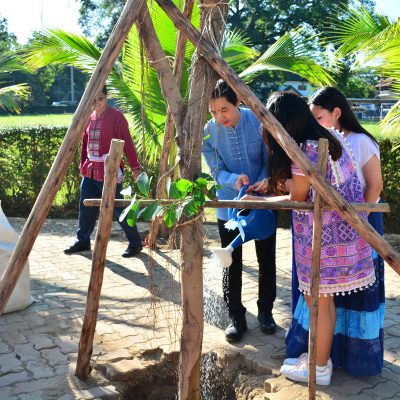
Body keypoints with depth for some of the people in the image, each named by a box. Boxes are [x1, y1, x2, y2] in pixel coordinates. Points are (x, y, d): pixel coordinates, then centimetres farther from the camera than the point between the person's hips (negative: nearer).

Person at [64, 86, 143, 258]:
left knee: (117, 208, -3)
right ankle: (82, 241, 25)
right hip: (90, 170, 6)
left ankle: (135, 243, 10)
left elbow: (127, 142, -10)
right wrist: (82, 164, 20)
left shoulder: (116, 116, -7)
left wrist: (135, 168, -14)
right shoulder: (89, 117, 11)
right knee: (86, 206, 10)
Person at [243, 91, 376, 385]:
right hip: (339, 230, 9)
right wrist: (275, 183, 18)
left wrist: (258, 201, 6)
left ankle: (319, 368, 21)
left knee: (316, 302, 6)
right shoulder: (328, 136, 6)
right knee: (324, 300, 19)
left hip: (324, 237, -9)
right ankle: (321, 357, 33)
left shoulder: (305, 152, -22)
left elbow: (296, 199, -8)